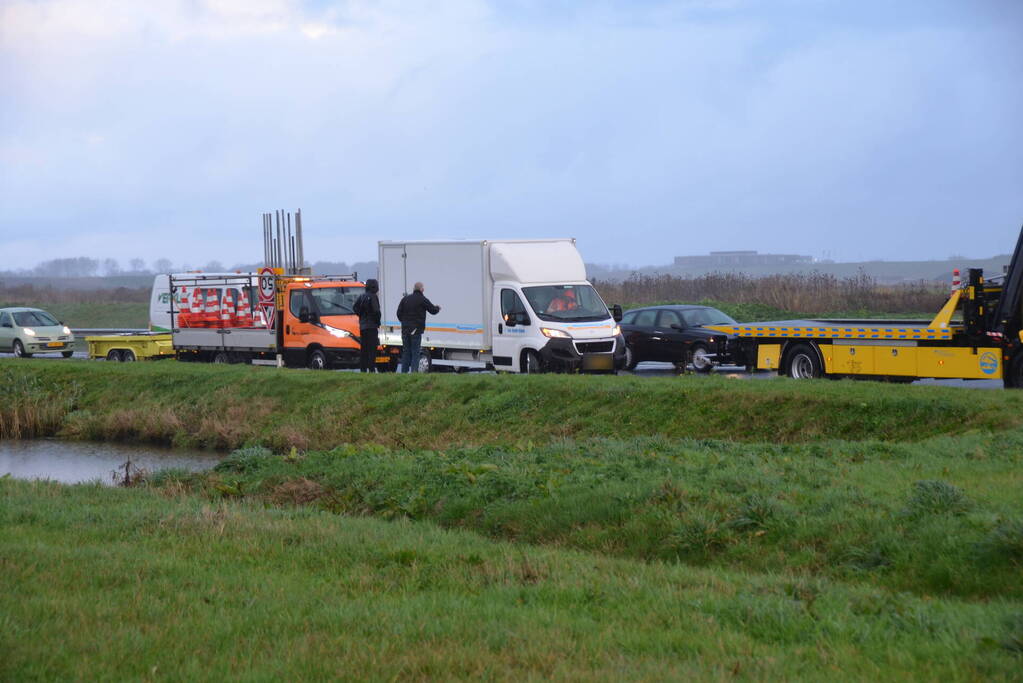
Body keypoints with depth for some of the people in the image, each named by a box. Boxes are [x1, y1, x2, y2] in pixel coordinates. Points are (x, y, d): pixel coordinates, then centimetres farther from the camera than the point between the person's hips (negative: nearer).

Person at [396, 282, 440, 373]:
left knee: (406, 352, 11)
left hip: (405, 329, 5)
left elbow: (399, 313, 7)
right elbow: (433, 310, 0)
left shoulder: (405, 299, 9)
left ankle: (404, 372, 8)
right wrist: (438, 308, 22)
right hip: (416, 330, -5)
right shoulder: (423, 300, -6)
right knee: (415, 352, -2)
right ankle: (414, 371, -9)